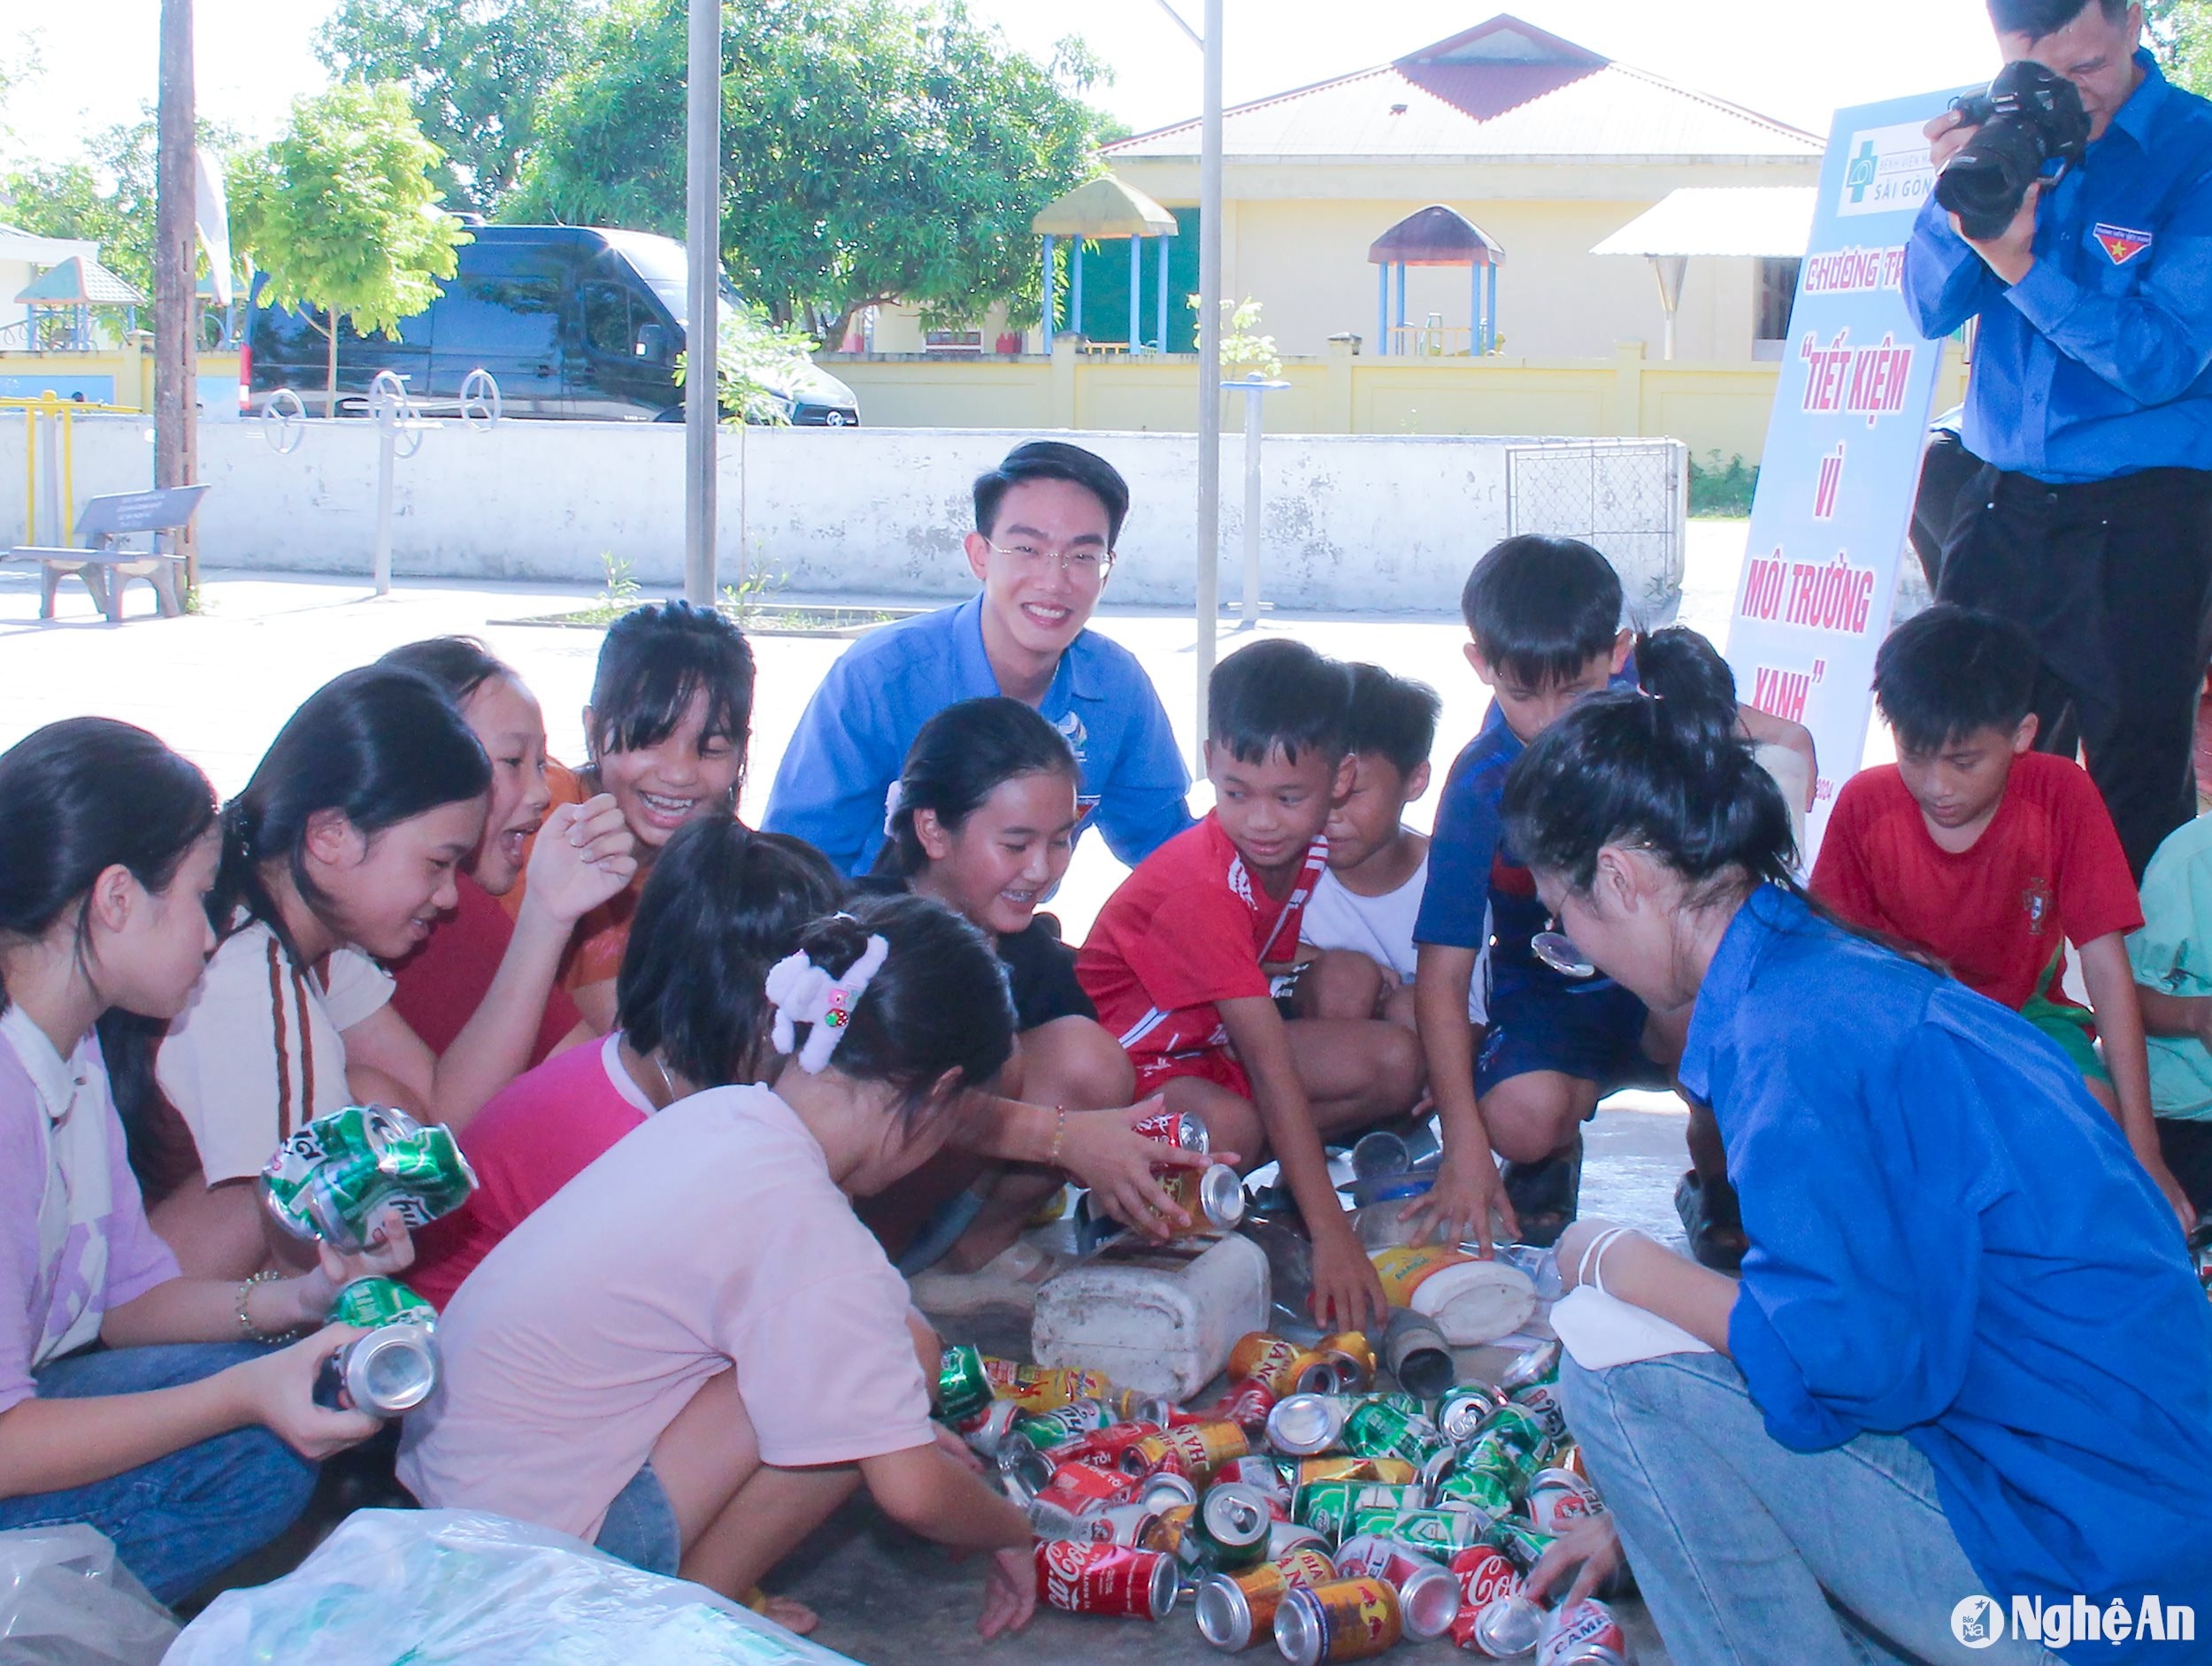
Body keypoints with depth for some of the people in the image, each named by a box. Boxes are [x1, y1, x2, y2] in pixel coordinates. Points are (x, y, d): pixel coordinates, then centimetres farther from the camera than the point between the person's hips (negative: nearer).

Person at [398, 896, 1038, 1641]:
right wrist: (1011, 1531, 1)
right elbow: (912, 1493, -18)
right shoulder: (804, 1227, -22)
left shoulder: (720, 1113, 2)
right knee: (904, 1348, -13)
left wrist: (909, 1434, 21)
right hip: (535, 1536, -9)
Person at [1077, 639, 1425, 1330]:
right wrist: (1331, 1236, -40)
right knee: (1227, 1126, -38)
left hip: (1217, 1038, 7)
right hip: (1127, 1044, -7)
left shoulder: (1316, 844, -10)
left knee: (1396, 1062, -13)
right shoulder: (1203, 885, -32)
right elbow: (1270, 1063, -37)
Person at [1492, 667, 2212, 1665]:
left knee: (1617, 1357, -14)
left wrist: (1616, 1264, -10)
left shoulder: (1800, 1040, -20)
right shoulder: (1839, 975, 12)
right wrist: (1642, 1505, 28)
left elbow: (1851, 1360, -26)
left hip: (2080, 1568, -10)